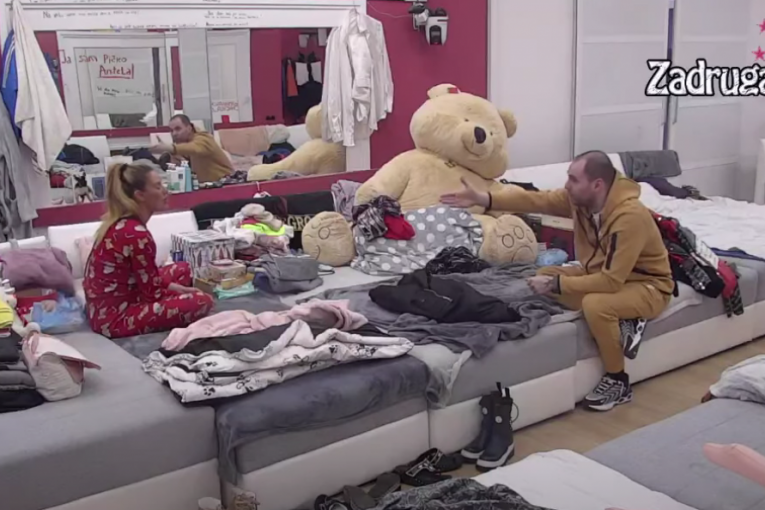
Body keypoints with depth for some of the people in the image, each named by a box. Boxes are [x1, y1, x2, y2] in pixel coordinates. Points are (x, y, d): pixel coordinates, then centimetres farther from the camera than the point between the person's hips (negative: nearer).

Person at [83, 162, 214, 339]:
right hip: (115, 318, -9)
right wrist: (179, 292, 2)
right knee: (202, 301, -15)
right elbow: (153, 293, -15)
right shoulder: (136, 234, -24)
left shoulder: (118, 223, 3)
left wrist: (179, 289, 7)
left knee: (182, 269, 18)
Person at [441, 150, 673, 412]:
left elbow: (610, 281, -36)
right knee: (544, 275, -6)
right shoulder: (578, 197, -12)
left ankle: (618, 381, -12)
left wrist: (556, 285, -32)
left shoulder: (629, 216, -34)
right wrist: (482, 199, -24)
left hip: (648, 285, -8)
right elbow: (536, 200, -13)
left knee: (595, 304, -36)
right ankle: (620, 322, -3)